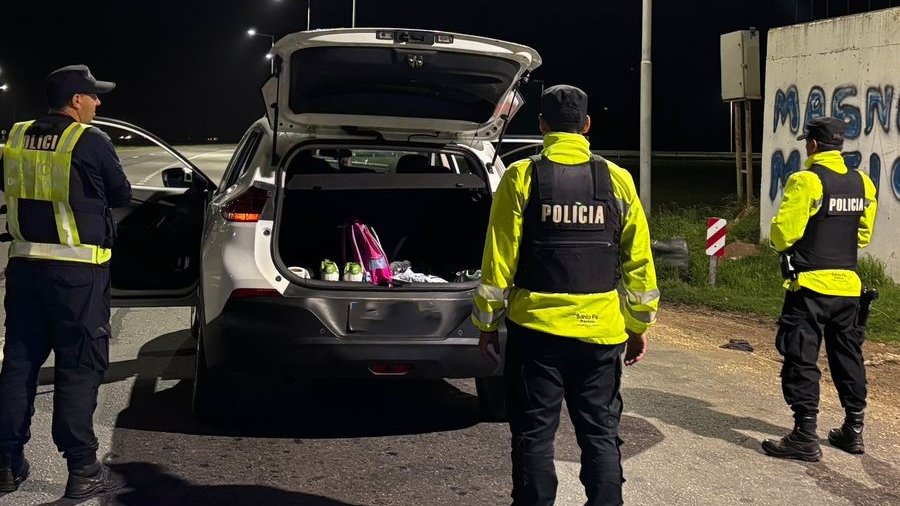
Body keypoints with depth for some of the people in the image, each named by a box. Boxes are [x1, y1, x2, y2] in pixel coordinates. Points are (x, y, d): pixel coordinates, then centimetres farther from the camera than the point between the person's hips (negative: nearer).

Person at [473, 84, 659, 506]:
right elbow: (638, 261, 4)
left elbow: (499, 258, -5)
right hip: (601, 330, 2)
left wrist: (488, 322, 4)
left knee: (534, 433, 7)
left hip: (536, 327, -2)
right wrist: (639, 326, 13)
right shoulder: (617, 180, 2)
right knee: (600, 432, 11)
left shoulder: (521, 178, -5)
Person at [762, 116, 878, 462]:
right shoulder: (862, 183, 6)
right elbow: (863, 234, 14)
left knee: (801, 360, 0)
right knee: (847, 356, 17)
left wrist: (778, 238, 5)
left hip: (810, 285, -7)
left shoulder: (806, 181, -14)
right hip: (848, 285, 7)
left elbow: (783, 233, -17)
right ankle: (853, 430, 25)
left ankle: (805, 436, 0)